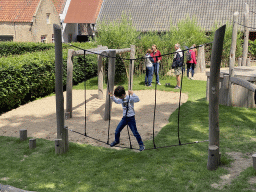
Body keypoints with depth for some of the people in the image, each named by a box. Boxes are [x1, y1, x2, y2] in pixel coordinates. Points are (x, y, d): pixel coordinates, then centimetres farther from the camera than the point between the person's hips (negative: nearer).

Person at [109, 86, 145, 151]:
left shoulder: (130, 98, -18)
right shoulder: (122, 100, 5)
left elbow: (137, 100, -34)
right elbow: (116, 101, 26)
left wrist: (132, 94, -44)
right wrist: (112, 97, 11)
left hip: (131, 118, -7)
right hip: (124, 118, 7)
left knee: (135, 132, -5)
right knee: (117, 131, 12)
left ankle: (141, 145, 9)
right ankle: (116, 141, 38)